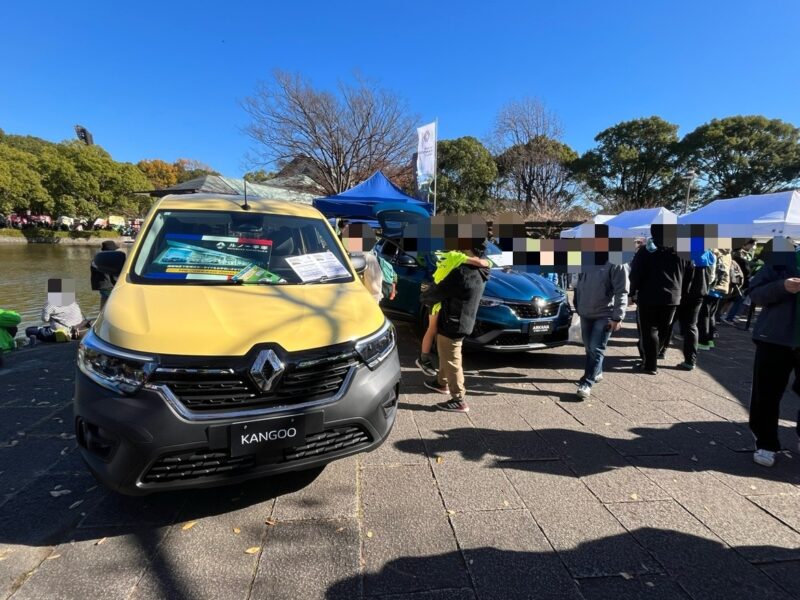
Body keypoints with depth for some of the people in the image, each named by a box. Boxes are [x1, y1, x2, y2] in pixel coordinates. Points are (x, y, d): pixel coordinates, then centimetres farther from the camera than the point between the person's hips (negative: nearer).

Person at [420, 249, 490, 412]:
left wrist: (425, 297, 2)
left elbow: (438, 292, -16)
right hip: (462, 322, 10)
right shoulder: (480, 272, 5)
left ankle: (459, 401, 8)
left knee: (451, 361, 0)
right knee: (445, 356, 27)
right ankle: (442, 383, 45)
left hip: (453, 324, -10)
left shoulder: (462, 272, -25)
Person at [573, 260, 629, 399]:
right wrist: (578, 308, 16)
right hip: (585, 314, 6)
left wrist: (617, 317, -18)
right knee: (589, 348, 15)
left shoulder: (616, 265, -13)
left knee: (596, 349, -8)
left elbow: (621, 292, -15)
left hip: (604, 315, -6)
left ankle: (586, 383, -4)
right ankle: (596, 373, 35)